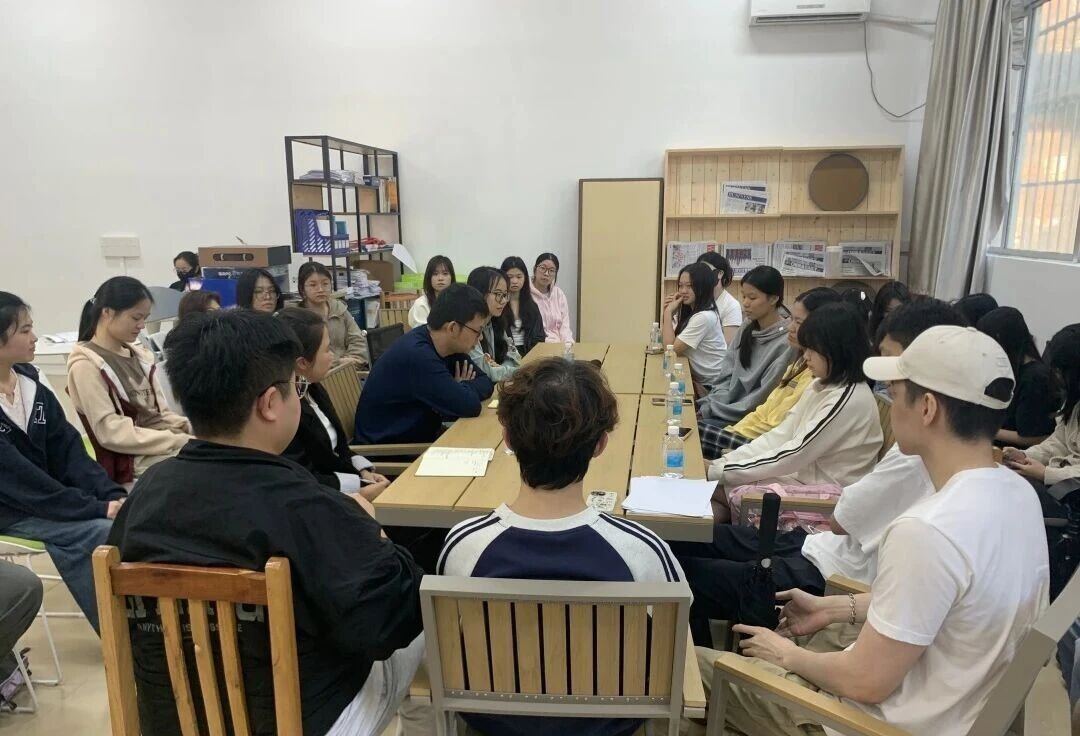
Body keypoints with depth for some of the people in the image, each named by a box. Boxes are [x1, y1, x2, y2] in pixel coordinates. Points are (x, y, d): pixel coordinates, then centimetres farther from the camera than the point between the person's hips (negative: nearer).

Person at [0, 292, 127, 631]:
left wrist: (113, 495, -14)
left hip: (43, 500, 6)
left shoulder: (31, 385, 4)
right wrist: (96, 508, -24)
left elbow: (69, 451, 1)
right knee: (99, 532, -24)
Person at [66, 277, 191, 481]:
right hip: (137, 458, -7)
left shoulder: (139, 355, 14)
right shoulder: (86, 365, -7)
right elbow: (111, 432, -15)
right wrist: (179, 441, -21)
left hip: (164, 442, 7)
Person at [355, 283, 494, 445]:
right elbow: (470, 405, -28)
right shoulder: (417, 354, -27)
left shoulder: (449, 344, -2)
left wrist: (461, 389, -16)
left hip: (419, 437, 7)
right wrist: (465, 387, -8)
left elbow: (485, 383, 2)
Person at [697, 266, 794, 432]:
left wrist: (712, 411, -15)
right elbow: (727, 375, 8)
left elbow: (762, 398, -17)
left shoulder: (786, 342, -17)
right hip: (729, 407, 7)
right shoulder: (747, 329, 7)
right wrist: (708, 406, -9)